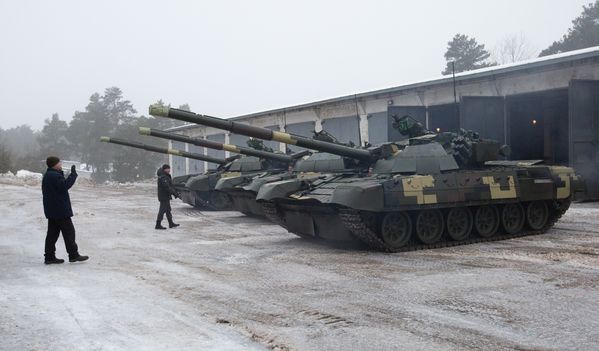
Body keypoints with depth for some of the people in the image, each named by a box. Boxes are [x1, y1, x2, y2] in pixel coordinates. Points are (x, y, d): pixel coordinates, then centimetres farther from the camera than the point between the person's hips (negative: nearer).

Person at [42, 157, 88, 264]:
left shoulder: (47, 175, 16)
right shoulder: (55, 176, -17)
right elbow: (65, 185, -25)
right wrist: (73, 174, -19)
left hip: (51, 210, 10)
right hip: (60, 210, -10)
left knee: (53, 233, 11)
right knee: (69, 232, -2)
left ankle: (49, 256, 12)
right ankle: (73, 255, 3)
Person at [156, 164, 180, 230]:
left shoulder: (166, 176, 15)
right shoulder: (163, 177, -19)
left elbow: (171, 186, 20)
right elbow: (167, 187, -27)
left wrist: (176, 192, 13)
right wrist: (175, 194, -26)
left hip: (166, 196, 11)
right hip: (164, 196, -11)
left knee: (168, 210, 15)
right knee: (162, 210, -7)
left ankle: (171, 223, 24)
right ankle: (158, 225, -3)